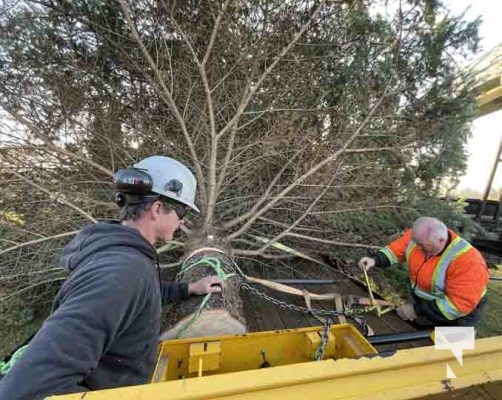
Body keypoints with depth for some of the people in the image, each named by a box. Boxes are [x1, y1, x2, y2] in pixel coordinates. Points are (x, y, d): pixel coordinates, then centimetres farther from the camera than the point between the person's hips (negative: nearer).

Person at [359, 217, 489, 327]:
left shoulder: (468, 262, -33)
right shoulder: (419, 236, -19)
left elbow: (460, 304, -31)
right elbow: (397, 249, -8)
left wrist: (417, 309, -31)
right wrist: (375, 260, -26)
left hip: (452, 317, -5)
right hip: (420, 299, 5)